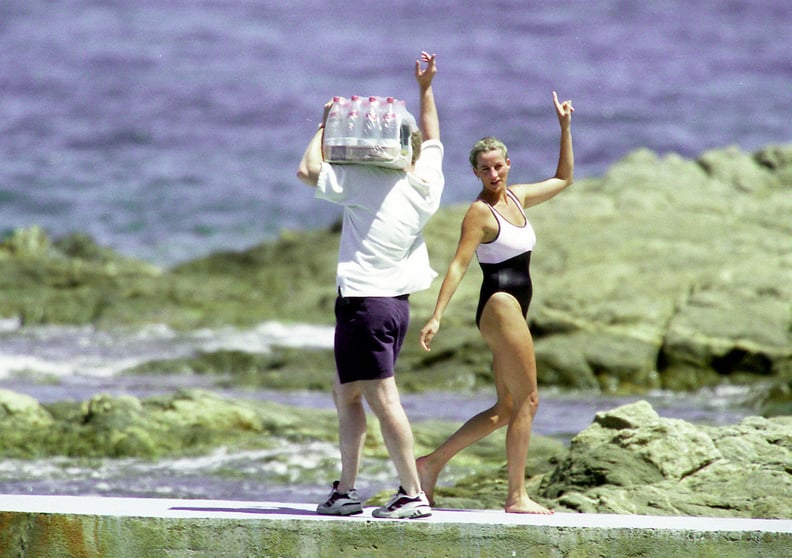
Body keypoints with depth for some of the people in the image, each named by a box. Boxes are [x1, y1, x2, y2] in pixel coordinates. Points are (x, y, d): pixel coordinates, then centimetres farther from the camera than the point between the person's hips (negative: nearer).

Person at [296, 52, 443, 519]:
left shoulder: (367, 184, -11)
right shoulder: (429, 185, 7)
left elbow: (309, 170, -6)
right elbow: (431, 139, 26)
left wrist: (327, 125, 6)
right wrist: (426, 87, 30)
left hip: (365, 302, -8)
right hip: (398, 301, 8)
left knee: (383, 398, -8)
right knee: (346, 394, 17)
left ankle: (414, 493, -11)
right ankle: (346, 490, 19)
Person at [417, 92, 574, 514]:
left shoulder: (517, 198, 13)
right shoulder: (480, 212, -10)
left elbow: (563, 179, 27)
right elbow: (458, 265, -16)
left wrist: (565, 127, 20)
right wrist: (436, 316, -23)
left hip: (512, 311, 9)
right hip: (500, 305, -9)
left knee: (505, 409, 12)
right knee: (527, 400, -8)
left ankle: (433, 463, 16)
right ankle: (517, 497, -5)